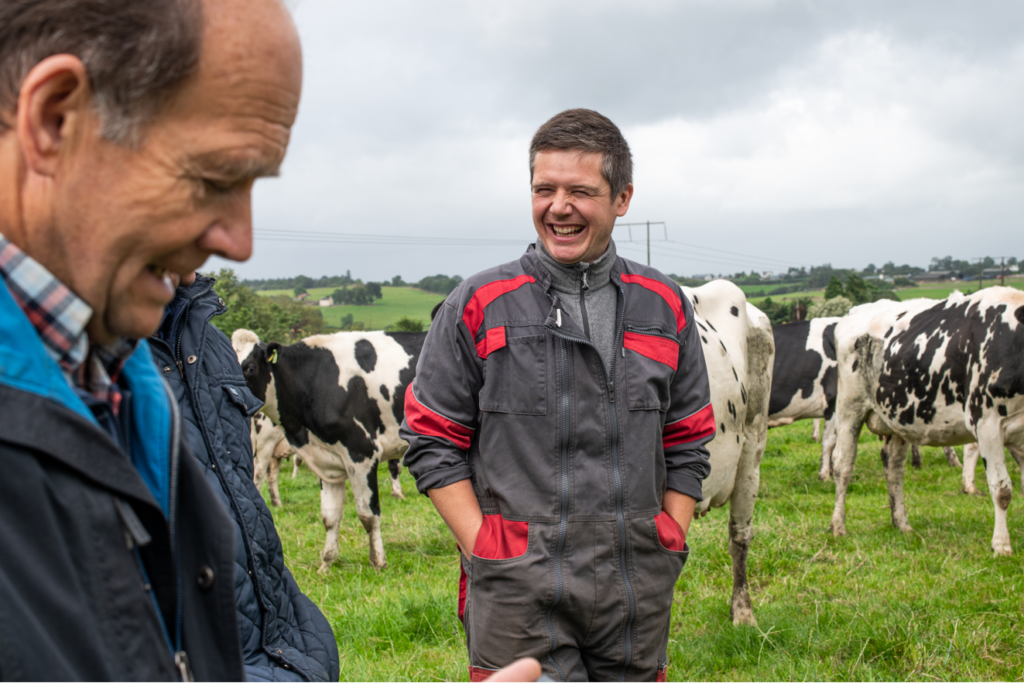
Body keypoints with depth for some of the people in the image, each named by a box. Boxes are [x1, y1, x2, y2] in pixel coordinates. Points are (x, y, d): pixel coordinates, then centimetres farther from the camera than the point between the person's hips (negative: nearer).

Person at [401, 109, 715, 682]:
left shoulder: (665, 307, 8)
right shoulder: (480, 306, 0)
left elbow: (688, 445, 14)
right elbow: (433, 442, 1)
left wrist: (668, 552, 5)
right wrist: (485, 554, -7)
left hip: (638, 593, 3)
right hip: (521, 592, -3)